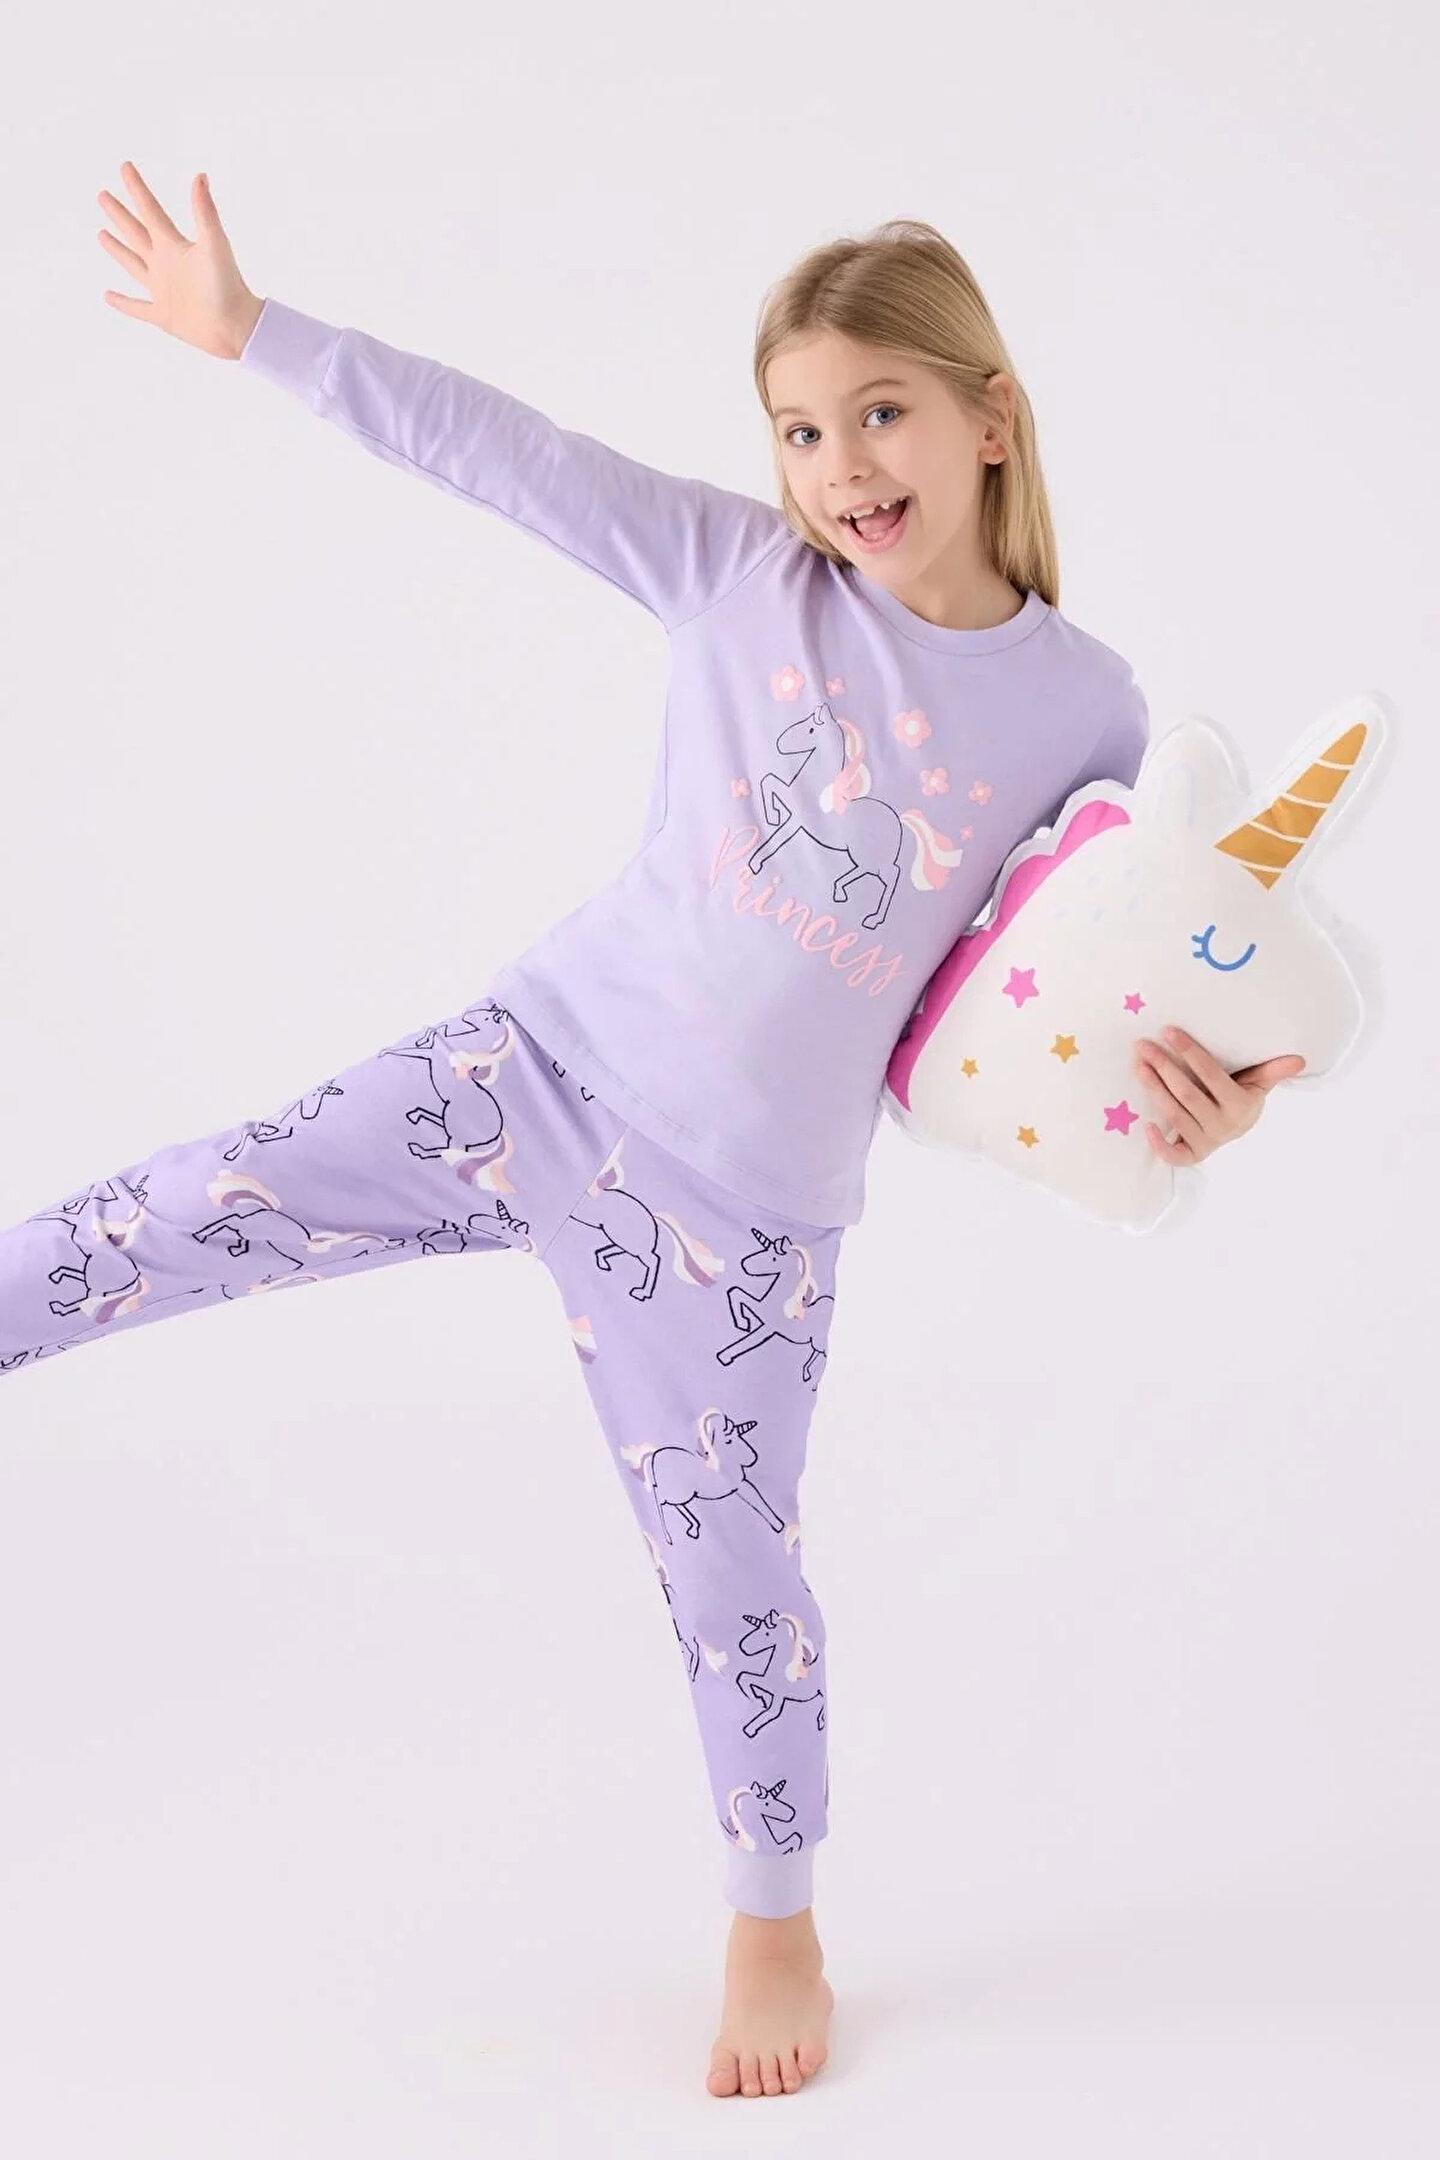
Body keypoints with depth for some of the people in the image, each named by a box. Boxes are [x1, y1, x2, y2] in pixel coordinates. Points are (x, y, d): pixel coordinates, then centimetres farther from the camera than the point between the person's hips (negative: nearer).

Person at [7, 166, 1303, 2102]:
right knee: (170, 1221, -4)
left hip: (737, 1205, -1)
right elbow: (504, 454, -4)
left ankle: (776, 1931, 33)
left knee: (731, 1578, 9)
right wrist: (251, 330, -3)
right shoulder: (744, 569, -3)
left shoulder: (1084, 705, -4)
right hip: (541, 1063, 2)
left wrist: (1211, 1099, -14)